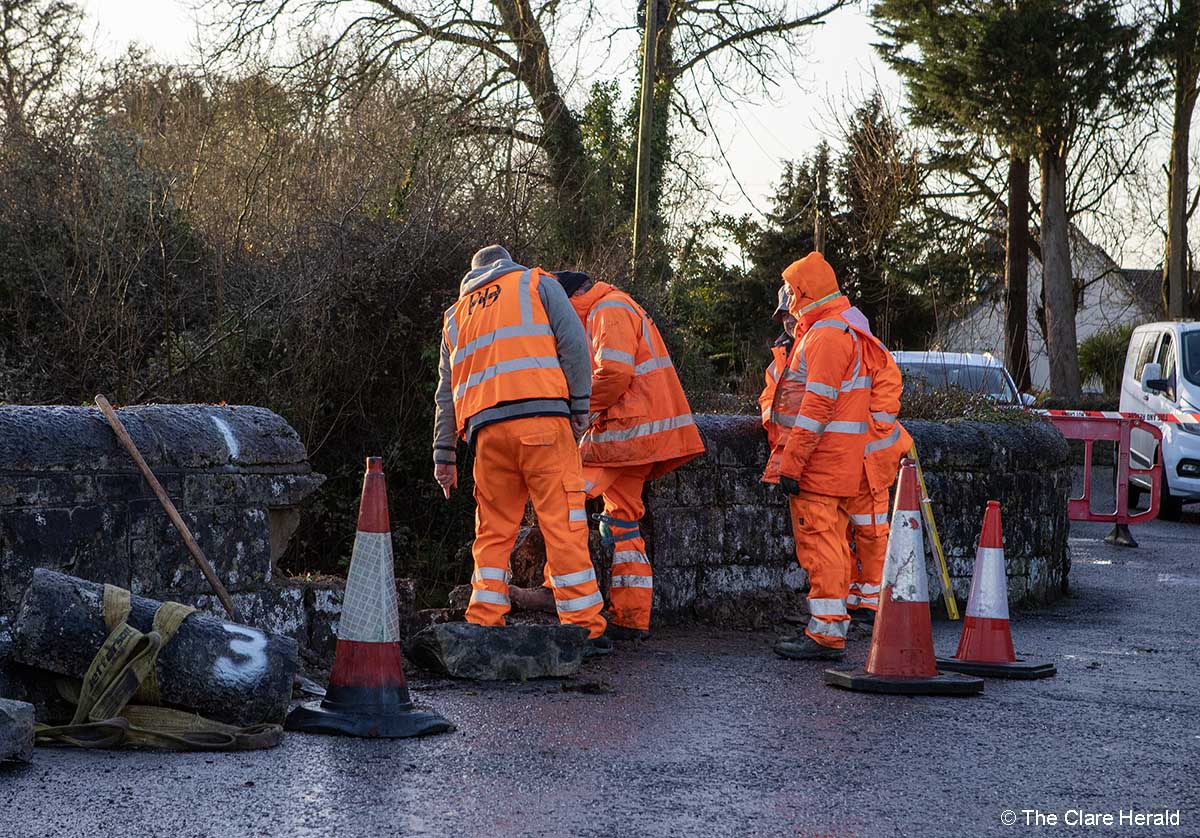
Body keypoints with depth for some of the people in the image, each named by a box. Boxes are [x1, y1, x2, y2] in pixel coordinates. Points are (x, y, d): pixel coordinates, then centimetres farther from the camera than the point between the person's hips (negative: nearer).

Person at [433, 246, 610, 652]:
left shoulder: (456, 315, 27)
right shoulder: (537, 284, 16)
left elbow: (447, 391, 24)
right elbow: (573, 343, 1)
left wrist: (444, 454, 24)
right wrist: (580, 407, 3)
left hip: (486, 429, 4)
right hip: (542, 417, -4)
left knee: (493, 532, 11)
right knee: (564, 526, -4)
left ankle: (484, 626, 6)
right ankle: (584, 629, -5)